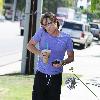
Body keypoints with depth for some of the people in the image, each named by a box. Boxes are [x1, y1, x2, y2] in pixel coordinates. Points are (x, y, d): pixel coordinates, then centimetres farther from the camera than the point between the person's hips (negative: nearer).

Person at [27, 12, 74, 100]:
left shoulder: (66, 38, -4)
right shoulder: (41, 32, -4)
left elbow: (71, 57, 5)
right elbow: (30, 45, 3)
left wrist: (63, 62, -16)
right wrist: (39, 53, -16)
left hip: (56, 76, 0)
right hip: (41, 73, 0)